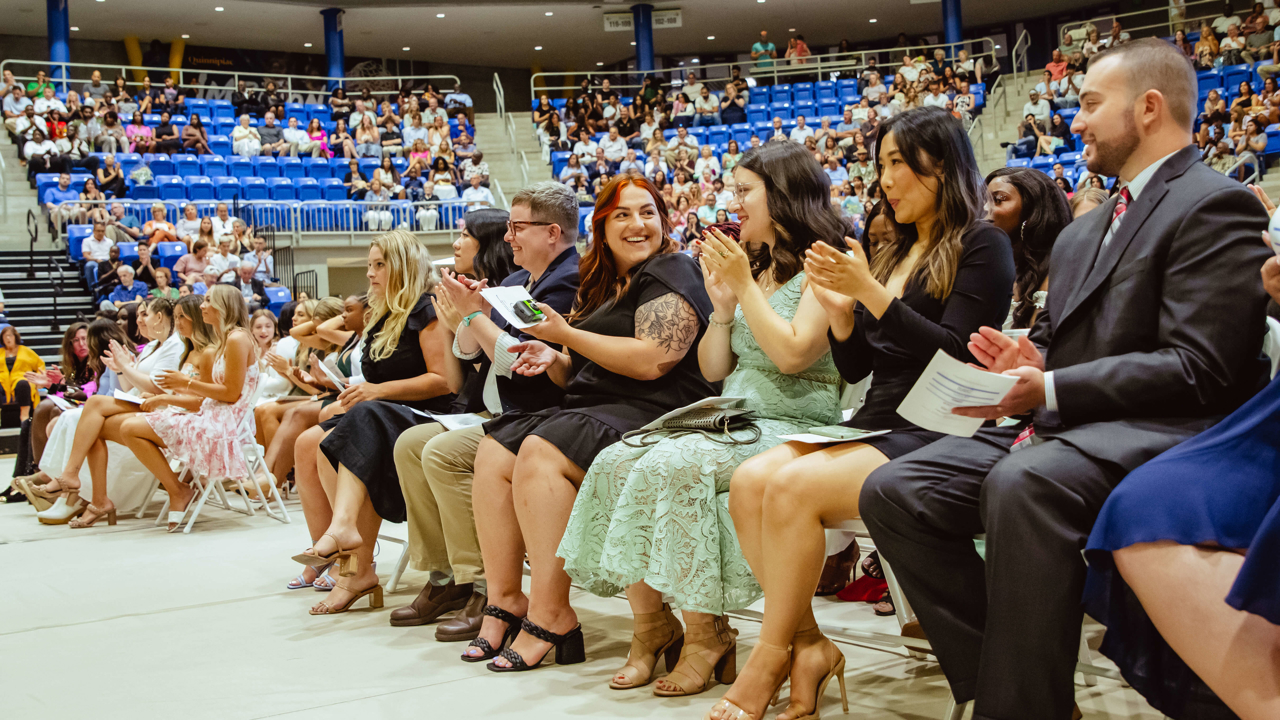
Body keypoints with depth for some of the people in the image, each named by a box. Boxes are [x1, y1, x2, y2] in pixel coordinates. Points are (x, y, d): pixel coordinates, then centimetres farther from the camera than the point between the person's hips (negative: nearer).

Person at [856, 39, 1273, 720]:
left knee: (1024, 482, -39)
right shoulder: (1081, 232, 24)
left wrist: (1051, 389, -19)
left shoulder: (1215, 205, -4)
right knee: (893, 491, -11)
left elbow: (1201, 369, -15)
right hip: (1058, 425, 9)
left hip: (1156, 432, -8)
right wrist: (1029, 363, 2)